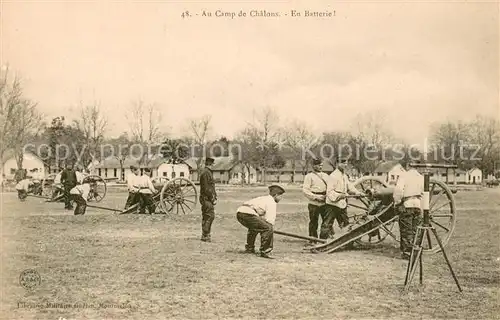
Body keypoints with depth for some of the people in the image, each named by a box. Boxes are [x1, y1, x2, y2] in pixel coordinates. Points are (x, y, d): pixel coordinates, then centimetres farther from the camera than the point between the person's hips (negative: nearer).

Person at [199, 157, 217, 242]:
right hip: (207, 198, -10)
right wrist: (212, 198, -17)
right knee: (210, 216, -9)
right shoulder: (205, 173, -16)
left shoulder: (208, 172, 18)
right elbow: (206, 188, -20)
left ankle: (205, 235, 19)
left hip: (208, 199, 10)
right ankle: (205, 236, -5)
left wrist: (215, 196, 14)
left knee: (206, 217, 13)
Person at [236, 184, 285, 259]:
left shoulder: (263, 199, 32)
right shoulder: (271, 202, 4)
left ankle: (249, 248, 39)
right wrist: (272, 233, 12)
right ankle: (265, 252, -8)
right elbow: (270, 220, -2)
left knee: (254, 227, 36)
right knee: (268, 228, -11)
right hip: (248, 214, -10)